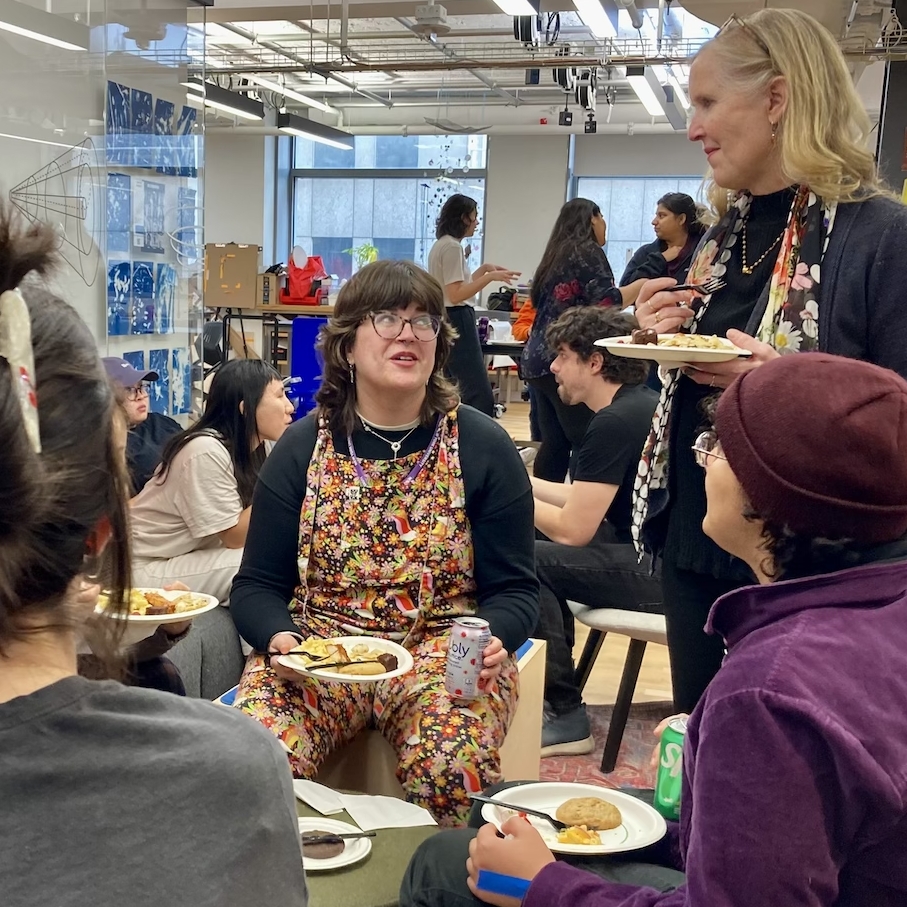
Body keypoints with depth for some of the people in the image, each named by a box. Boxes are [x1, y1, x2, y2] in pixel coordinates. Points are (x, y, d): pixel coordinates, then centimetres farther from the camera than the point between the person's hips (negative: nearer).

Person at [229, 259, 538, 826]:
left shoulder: (484, 448, 2)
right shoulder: (302, 447, 6)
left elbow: (514, 588, 3)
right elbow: (258, 585, 7)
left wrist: (491, 636, -18)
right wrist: (278, 637, -15)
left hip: (444, 657, -1)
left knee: (455, 768, -31)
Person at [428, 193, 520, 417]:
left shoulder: (440, 245, 17)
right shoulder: (452, 247, -14)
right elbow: (456, 295, -20)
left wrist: (483, 269, 16)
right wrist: (490, 277, -22)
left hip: (444, 321, 11)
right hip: (456, 321, -11)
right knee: (480, 395, -13)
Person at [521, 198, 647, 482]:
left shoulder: (556, 255, 21)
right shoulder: (586, 251, -4)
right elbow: (607, 302, -13)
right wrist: (642, 287, -2)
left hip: (539, 360, 9)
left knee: (554, 443, 8)